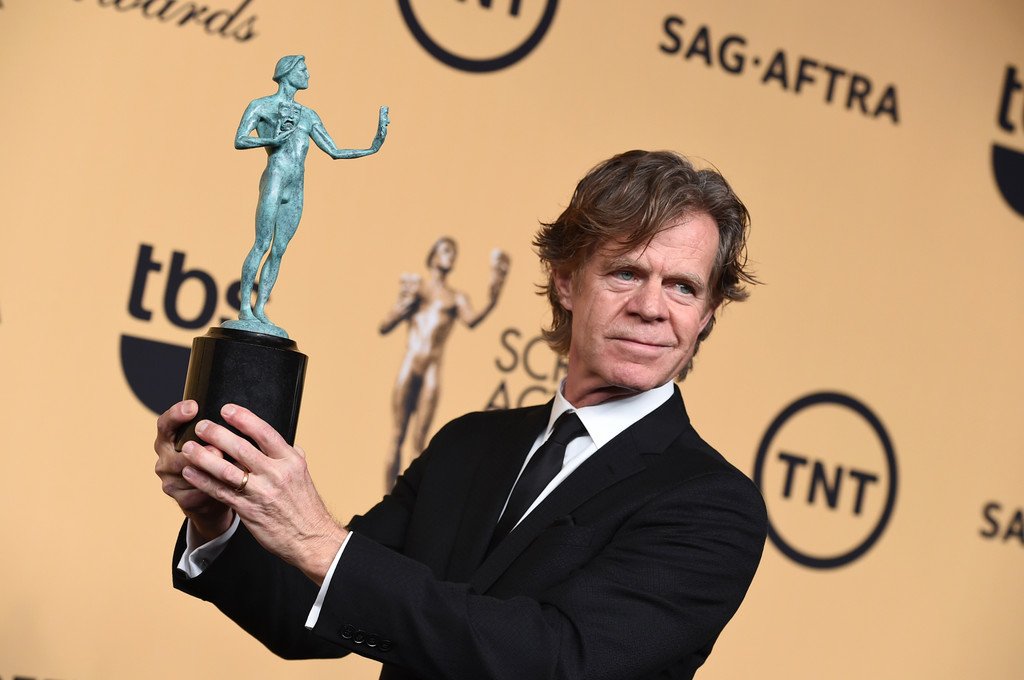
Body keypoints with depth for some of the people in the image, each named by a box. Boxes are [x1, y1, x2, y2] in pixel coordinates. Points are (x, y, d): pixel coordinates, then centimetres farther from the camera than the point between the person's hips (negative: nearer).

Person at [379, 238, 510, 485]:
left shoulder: (457, 298, 11)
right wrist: (406, 303, -6)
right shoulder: (413, 287, 11)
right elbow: (384, 327, 9)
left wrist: (491, 304, -29)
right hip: (409, 366, 0)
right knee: (397, 438, 0)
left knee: (419, 443, -1)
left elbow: (471, 320, -11)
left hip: (433, 371, 0)